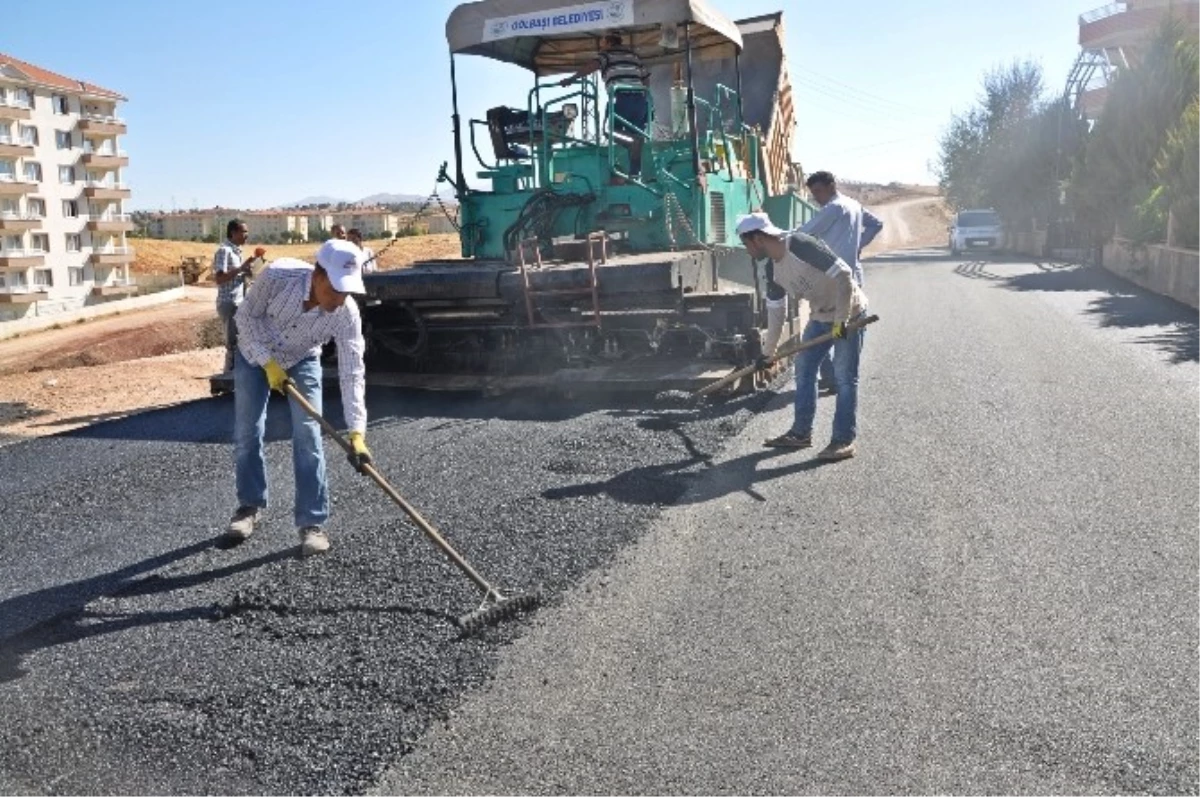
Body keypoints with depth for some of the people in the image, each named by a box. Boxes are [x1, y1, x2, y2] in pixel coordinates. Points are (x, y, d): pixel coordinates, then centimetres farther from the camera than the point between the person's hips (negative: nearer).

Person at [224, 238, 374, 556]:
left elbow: (352, 373, -34)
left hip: (302, 360, 0)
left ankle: (312, 522, -3)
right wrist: (268, 362, -27)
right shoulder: (277, 275, -37)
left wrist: (357, 433, -41)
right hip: (255, 353, 0)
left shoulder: (347, 313, -34)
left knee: (307, 437, -11)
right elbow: (246, 316, -20)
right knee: (247, 434, 3)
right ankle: (250, 506, 24)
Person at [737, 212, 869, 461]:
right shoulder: (773, 269, 0)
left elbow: (844, 275, -28)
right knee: (803, 369, 9)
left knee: (845, 377, -7)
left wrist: (841, 320, -27)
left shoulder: (801, 245, -26)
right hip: (821, 316, 9)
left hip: (848, 313, -9)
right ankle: (801, 433, 17)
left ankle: (845, 440, 0)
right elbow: (775, 310, 11)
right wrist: (767, 351, 16)